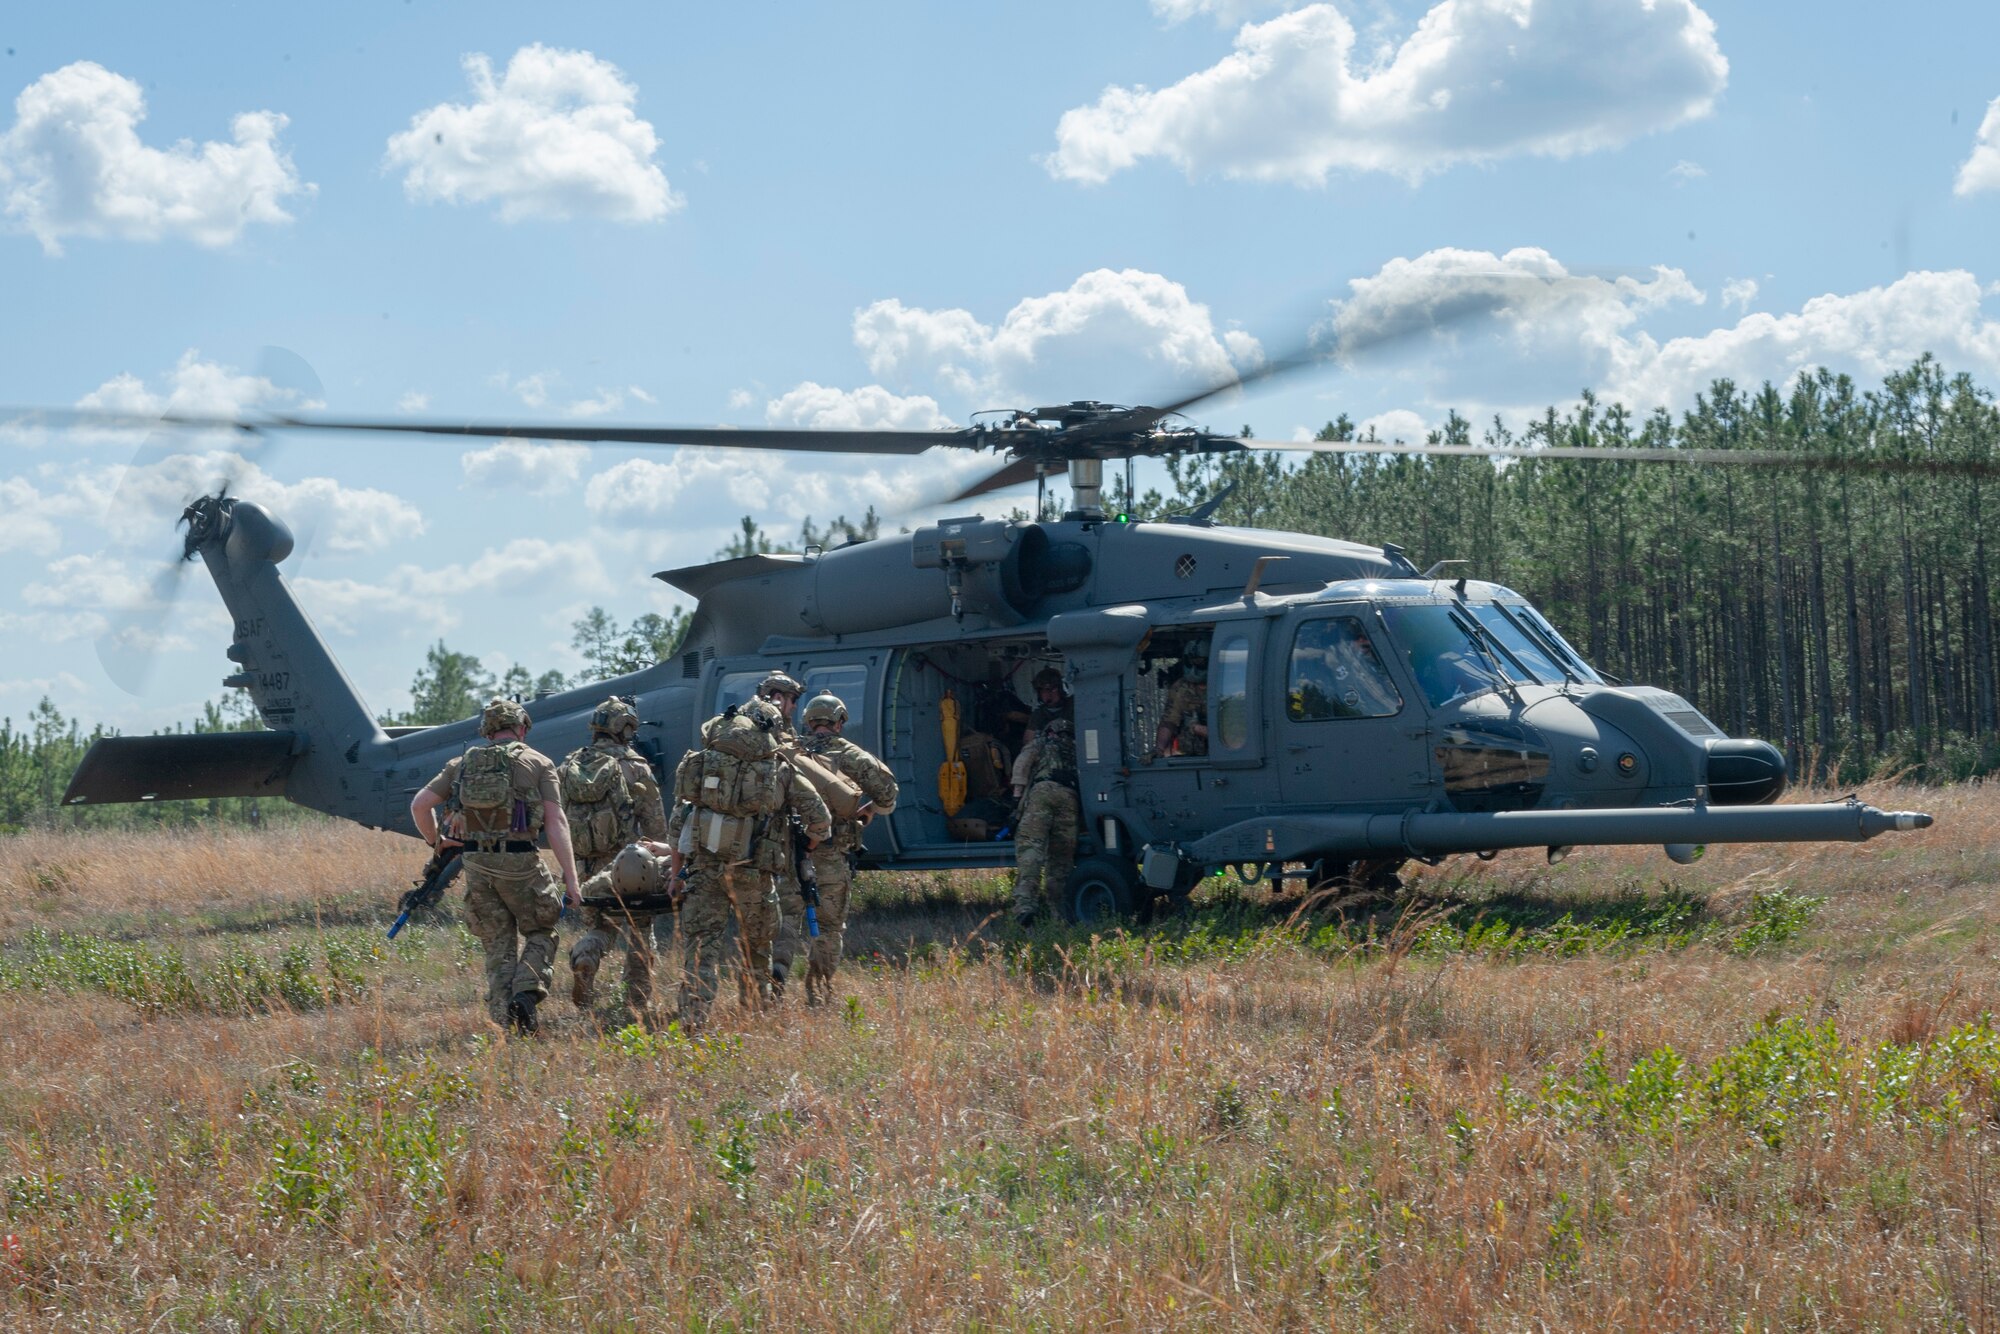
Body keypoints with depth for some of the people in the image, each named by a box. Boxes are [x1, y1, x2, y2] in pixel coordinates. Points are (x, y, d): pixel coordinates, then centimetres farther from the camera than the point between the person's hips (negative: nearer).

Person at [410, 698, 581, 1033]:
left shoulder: (463, 764, 12)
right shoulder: (537, 763, 3)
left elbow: (420, 805, 7)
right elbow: (556, 822, -5)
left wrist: (435, 843, 23)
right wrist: (571, 879, -7)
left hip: (477, 866, 3)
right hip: (520, 862, -3)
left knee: (498, 947, 12)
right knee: (539, 935, 15)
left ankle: (503, 1025, 4)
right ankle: (526, 993, -9)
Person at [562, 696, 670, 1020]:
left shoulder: (570, 767, 6)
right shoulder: (634, 768, -7)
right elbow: (655, 824, -5)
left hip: (586, 867, 4)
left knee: (597, 926, 17)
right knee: (638, 935, 9)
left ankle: (583, 958, -15)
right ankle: (638, 1003, 9)